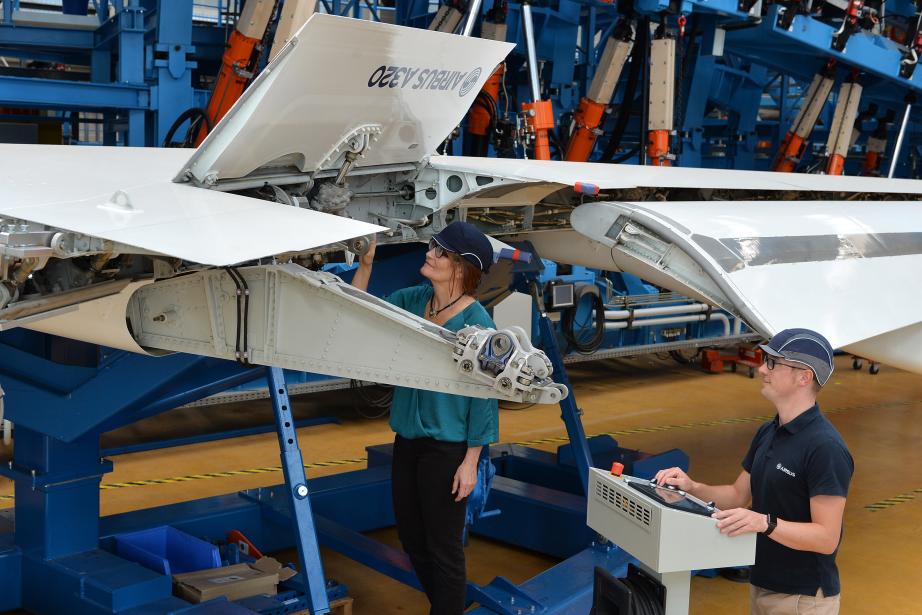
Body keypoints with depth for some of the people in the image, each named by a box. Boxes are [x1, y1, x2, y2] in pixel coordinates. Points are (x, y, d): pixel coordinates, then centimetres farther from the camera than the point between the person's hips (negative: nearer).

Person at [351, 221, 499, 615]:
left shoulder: (476, 322, -16)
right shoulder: (411, 300, 1)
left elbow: (485, 396, -14)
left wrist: (470, 462, -15)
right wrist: (366, 263, -7)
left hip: (447, 448, -7)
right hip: (407, 439, 7)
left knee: (442, 548, 6)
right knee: (411, 538, 18)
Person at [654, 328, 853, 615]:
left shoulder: (825, 447, -21)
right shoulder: (767, 433, 6)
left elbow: (827, 538, -23)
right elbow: (739, 495, 14)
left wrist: (764, 522, -34)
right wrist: (693, 487, -2)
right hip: (761, 586, 8)